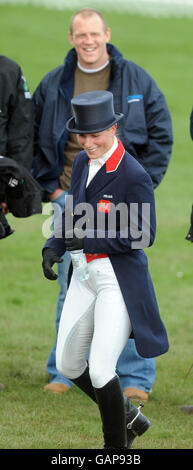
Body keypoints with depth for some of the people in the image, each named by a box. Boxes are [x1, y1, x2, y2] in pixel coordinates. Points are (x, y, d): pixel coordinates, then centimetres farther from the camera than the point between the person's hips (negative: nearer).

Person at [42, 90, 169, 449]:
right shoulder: (82, 163, 5)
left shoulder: (134, 175, -19)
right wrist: (54, 247, 0)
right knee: (67, 364, 13)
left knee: (100, 371, -11)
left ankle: (117, 447, 11)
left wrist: (87, 238, -23)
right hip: (86, 273, 8)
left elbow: (144, 235, -19)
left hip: (120, 278, -8)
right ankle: (128, 417, 33)